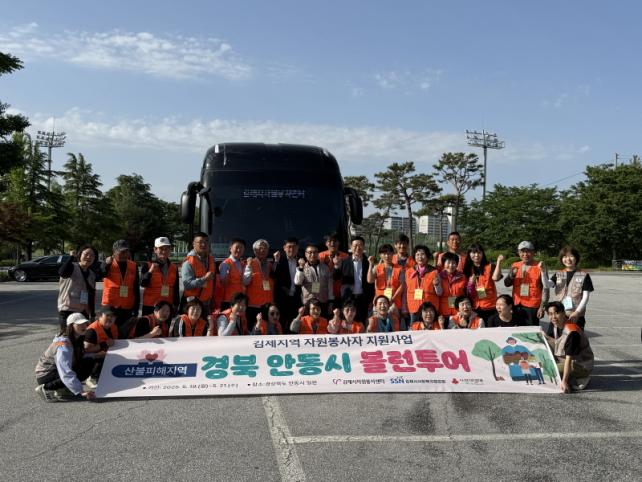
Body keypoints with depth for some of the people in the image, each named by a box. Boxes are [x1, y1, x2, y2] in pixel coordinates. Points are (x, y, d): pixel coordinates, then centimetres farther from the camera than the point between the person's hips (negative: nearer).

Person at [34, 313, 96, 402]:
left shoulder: (76, 340, 2)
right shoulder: (63, 345, -27)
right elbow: (66, 373, -36)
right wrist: (81, 392, -42)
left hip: (57, 371, 9)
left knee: (89, 362, -7)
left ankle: (62, 389, -1)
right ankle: (45, 389, -15)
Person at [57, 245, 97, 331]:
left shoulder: (92, 274, 13)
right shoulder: (72, 267, -6)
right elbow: (61, 272, -31)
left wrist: (92, 315, 16)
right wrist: (71, 257, -26)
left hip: (83, 312, 6)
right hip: (67, 311, -6)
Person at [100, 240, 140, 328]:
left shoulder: (133, 266, 6)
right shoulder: (108, 264, -3)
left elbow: (136, 289, 10)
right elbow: (100, 274, -26)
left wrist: (136, 307, 8)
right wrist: (107, 264, -46)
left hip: (127, 308, 3)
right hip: (110, 307, -3)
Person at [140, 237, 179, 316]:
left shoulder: (174, 268, 9)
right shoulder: (147, 266, -2)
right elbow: (143, 284, -14)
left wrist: (175, 306, 10)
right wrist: (150, 271, -27)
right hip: (150, 306, -3)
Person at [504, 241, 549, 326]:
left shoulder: (539, 267, -4)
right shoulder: (515, 266, 8)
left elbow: (545, 288, -4)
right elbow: (506, 284, 5)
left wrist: (542, 307, -9)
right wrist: (512, 275, -16)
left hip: (533, 307, -4)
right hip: (517, 306, 4)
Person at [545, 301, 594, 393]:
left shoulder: (572, 332, -27)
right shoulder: (556, 325, -3)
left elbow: (569, 358, -30)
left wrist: (564, 381, -32)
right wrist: (546, 337, 2)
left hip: (582, 366, -9)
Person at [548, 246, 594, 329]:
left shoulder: (584, 275, -1)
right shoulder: (558, 275, 10)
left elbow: (585, 297, -4)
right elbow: (547, 285, -7)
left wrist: (577, 312, -12)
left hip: (577, 316, -3)